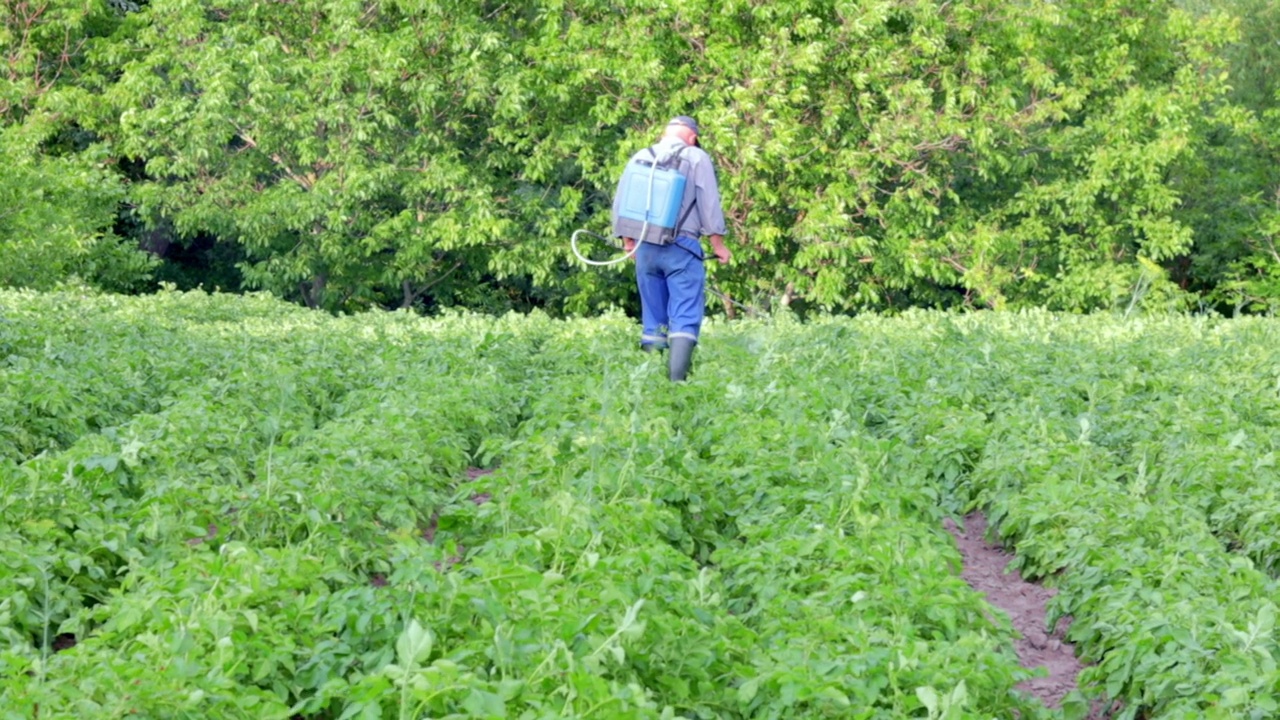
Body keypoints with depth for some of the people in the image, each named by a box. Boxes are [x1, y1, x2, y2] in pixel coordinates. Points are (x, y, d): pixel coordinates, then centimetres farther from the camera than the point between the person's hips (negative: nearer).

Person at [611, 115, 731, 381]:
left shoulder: (640, 157, 12)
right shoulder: (696, 157, 1)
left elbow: (620, 201, 14)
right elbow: (709, 202, -2)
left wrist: (627, 240, 25)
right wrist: (718, 243, 4)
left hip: (645, 247, 4)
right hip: (682, 247, -4)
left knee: (653, 318, 10)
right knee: (685, 316, -7)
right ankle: (676, 380, -21)